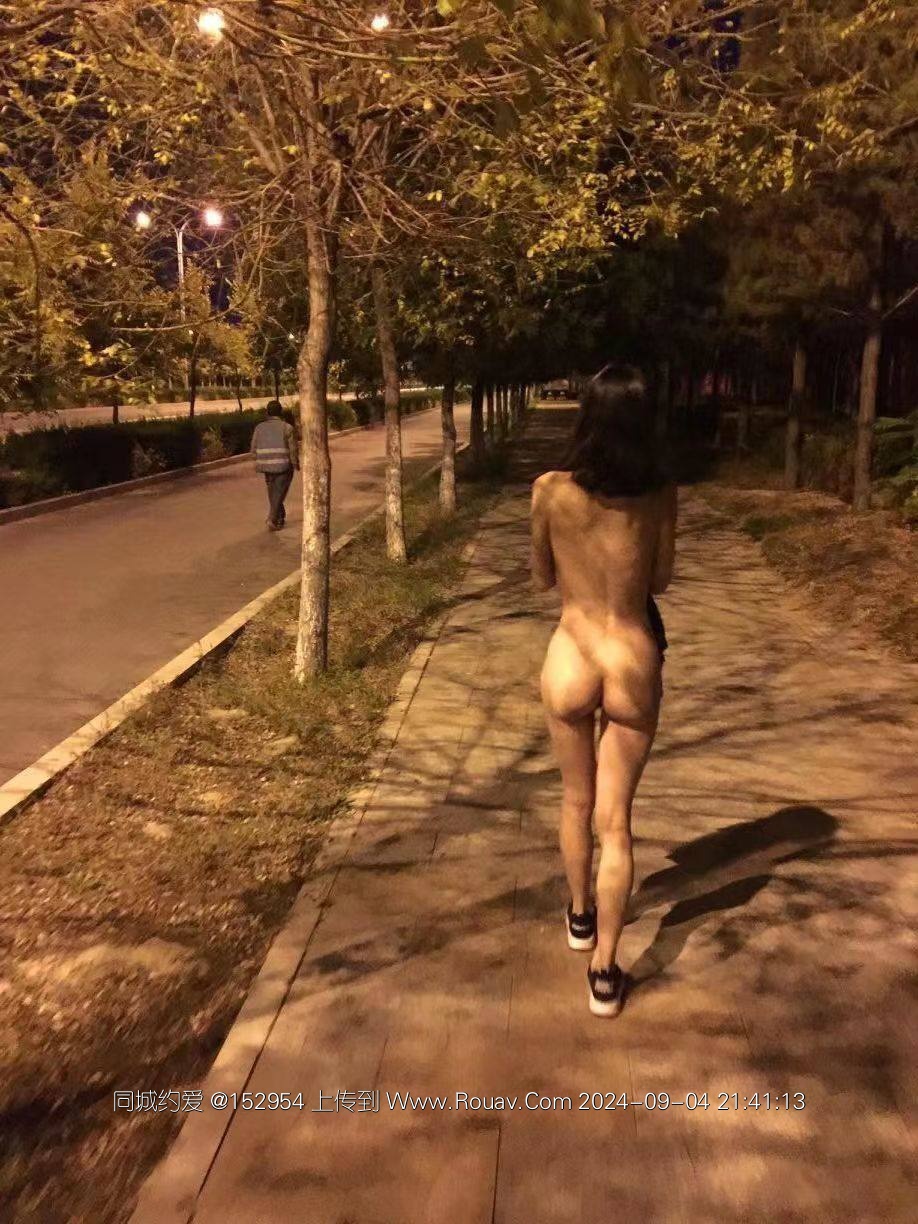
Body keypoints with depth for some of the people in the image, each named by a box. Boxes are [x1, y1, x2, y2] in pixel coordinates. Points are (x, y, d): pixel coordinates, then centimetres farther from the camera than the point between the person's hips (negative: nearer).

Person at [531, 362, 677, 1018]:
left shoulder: (550, 491, -11)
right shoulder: (661, 495, -9)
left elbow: (542, 578, 3)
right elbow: (661, 580, 6)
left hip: (571, 660, 0)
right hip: (634, 663, 0)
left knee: (577, 800, 24)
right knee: (616, 821, 10)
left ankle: (581, 915, 45)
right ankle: (605, 971, 15)